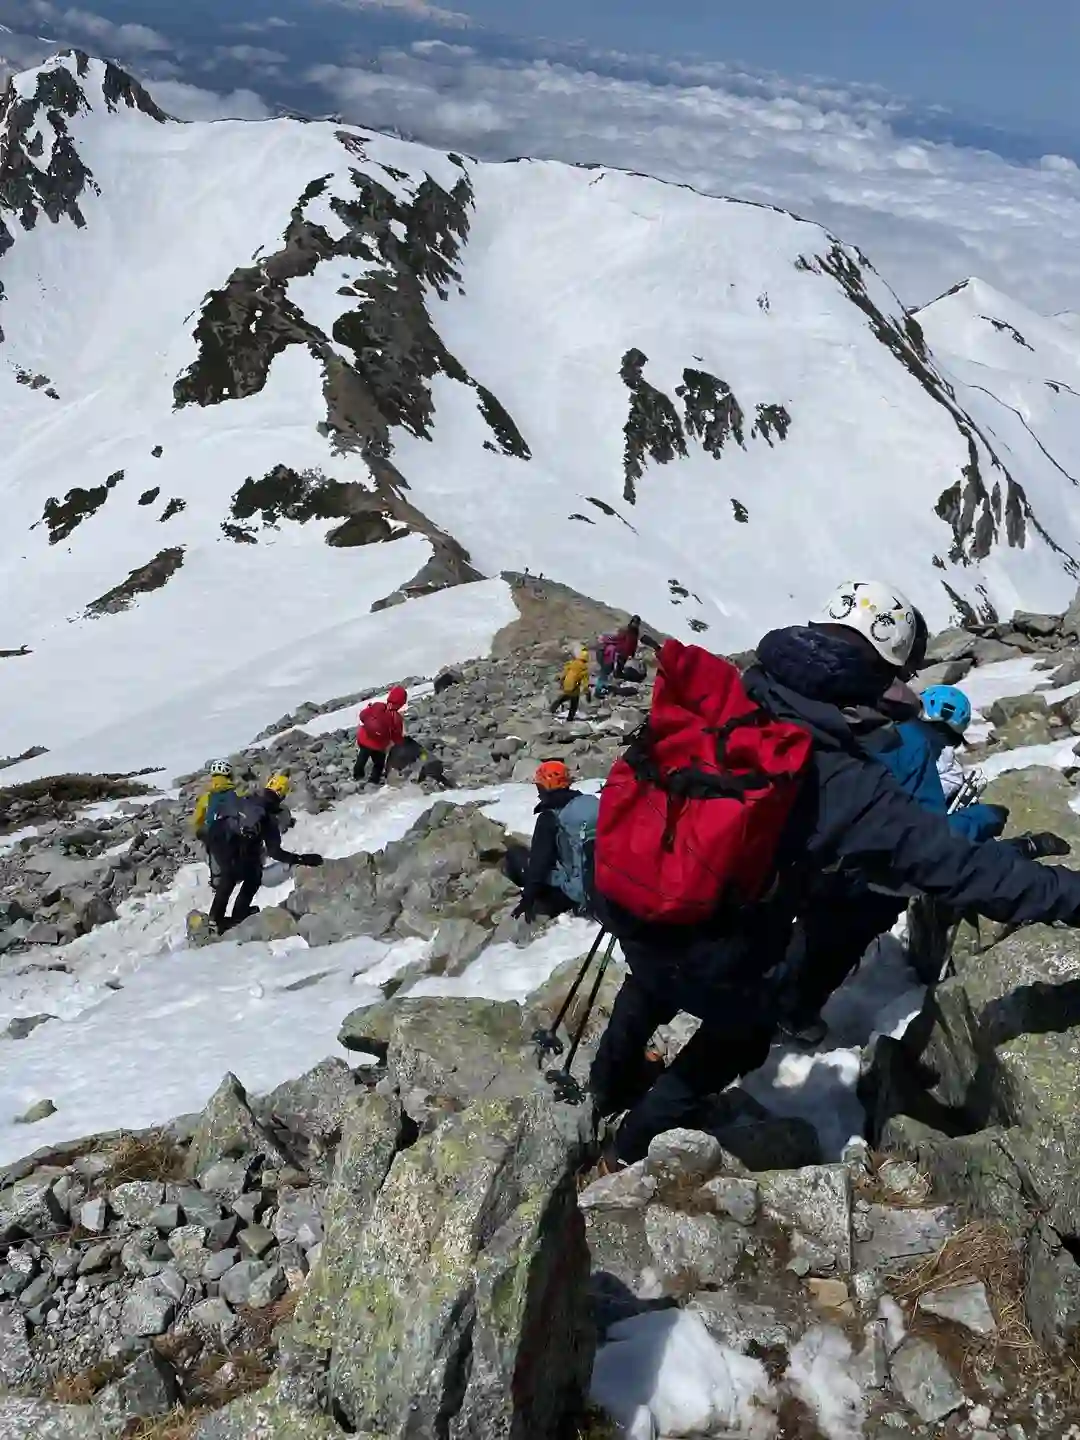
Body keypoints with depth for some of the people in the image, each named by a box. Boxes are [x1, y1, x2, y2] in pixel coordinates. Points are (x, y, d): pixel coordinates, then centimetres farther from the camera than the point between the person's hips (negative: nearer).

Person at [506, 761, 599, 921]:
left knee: (515, 853, 8)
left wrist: (528, 898, -10)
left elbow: (539, 860, -15)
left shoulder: (550, 817, -13)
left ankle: (548, 904, 10)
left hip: (573, 892, -7)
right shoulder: (590, 803, 6)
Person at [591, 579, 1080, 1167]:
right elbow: (957, 863, -23)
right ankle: (634, 1146, 42)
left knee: (654, 981, 38)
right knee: (744, 1032, 29)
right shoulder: (845, 786, -26)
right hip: (710, 961, -5)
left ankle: (611, 1084, 64)